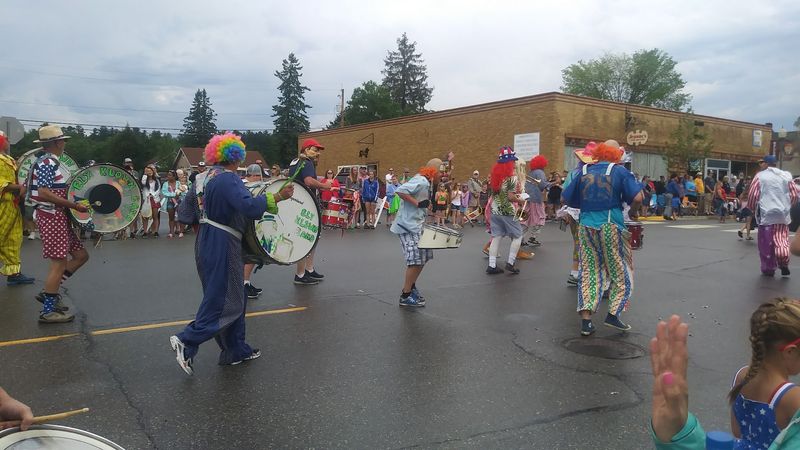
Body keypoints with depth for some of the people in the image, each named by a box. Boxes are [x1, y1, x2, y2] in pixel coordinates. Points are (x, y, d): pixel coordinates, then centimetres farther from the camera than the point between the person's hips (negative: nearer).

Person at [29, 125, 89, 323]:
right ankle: (48, 311, 1)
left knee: (81, 255, 12)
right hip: (51, 217, -10)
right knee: (59, 262, -6)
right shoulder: (47, 163, -15)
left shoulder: (51, 162, 15)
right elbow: (44, 193, -24)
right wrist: (74, 205, -21)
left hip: (59, 216, 10)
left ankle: (50, 292, 16)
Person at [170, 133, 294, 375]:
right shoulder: (227, 179, -17)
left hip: (206, 244, 10)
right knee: (226, 300, -1)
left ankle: (236, 350, 23)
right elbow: (249, 206, -31)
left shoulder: (204, 178, 12)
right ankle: (187, 341, -3)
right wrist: (278, 197, -26)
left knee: (234, 297, 16)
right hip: (223, 245, -10)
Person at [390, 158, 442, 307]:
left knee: (425, 255, 16)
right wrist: (417, 203, -25)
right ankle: (405, 296, 3)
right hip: (408, 226, -10)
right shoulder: (421, 181, -18)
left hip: (417, 225, 11)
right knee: (416, 260, -8)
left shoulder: (426, 183, 12)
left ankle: (411, 286, 30)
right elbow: (400, 190, -29)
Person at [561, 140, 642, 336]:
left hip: (586, 226, 4)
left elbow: (566, 199, 11)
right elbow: (637, 197, -12)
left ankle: (586, 320, 3)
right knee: (621, 272, 11)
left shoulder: (584, 171, 9)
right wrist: (633, 212, 8)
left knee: (589, 272, 8)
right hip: (611, 226, -3)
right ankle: (613, 314, 4)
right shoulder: (619, 171, -2)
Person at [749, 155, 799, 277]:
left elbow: (753, 195, -5)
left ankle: (769, 268, 13)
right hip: (783, 214, 3)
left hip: (766, 213, -3)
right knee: (782, 238, 11)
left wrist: (753, 208, 12)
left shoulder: (760, 176, -2)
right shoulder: (786, 175, 7)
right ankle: (784, 263, -12)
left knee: (766, 243, 6)